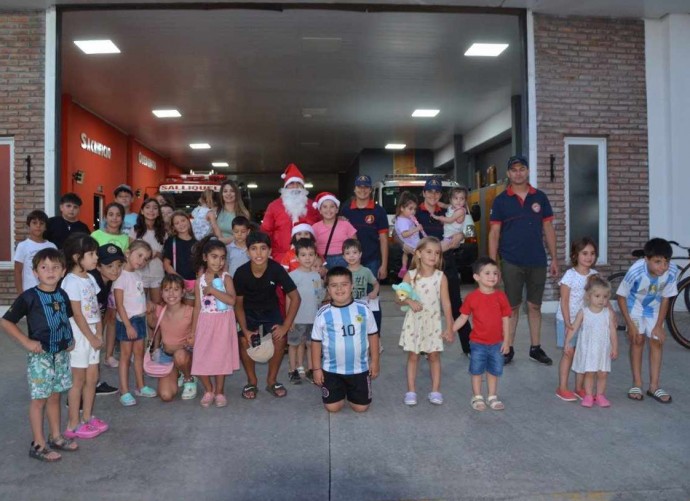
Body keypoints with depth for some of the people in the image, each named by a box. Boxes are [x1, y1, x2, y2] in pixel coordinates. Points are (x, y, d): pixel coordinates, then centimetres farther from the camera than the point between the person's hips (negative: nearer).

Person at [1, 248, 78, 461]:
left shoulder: (62, 295, 4)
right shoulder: (29, 297, -14)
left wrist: (70, 337, 6)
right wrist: (26, 342, -17)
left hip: (61, 354, 6)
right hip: (40, 356, -6)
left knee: (55, 396, 16)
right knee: (39, 399, 2)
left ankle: (56, 437, 28)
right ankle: (38, 444, 13)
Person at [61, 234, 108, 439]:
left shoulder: (90, 279, 9)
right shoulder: (71, 282, -17)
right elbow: (77, 315, -18)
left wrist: (99, 334, 1)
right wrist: (92, 338, -14)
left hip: (91, 333, 8)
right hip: (79, 335, -8)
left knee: (92, 378, 14)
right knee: (78, 380, 1)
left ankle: (87, 418, 26)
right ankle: (73, 425, 13)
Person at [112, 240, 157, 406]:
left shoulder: (138, 275, 8)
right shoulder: (121, 276, -15)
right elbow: (119, 305, -17)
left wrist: (146, 306, 0)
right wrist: (128, 325, -19)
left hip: (140, 319, 7)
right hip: (127, 320, -7)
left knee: (139, 353, 15)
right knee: (126, 355, 2)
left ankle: (140, 386, 27)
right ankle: (124, 392, 10)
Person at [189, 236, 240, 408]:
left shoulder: (226, 278, -6)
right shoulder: (200, 280, 3)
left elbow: (232, 300, -21)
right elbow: (198, 306, 6)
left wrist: (212, 290, -22)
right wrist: (193, 330, 6)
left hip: (223, 323, -2)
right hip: (205, 323, 3)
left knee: (220, 357, 4)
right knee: (201, 358, 1)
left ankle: (219, 392, 22)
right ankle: (208, 391, 23)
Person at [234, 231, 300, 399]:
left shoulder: (276, 269, -28)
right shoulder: (241, 272, -26)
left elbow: (295, 298, -20)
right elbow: (238, 304, -13)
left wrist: (285, 326, -22)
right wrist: (245, 330, -20)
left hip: (271, 309, 0)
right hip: (249, 311, 0)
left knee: (280, 338, -20)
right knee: (244, 340, -20)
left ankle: (272, 381, 2)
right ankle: (252, 382, 2)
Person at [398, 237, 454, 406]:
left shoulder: (441, 277, -6)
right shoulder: (410, 275, -7)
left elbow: (446, 303, -4)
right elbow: (399, 298, -3)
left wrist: (449, 327, -4)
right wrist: (409, 301, -24)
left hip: (433, 322, 0)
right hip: (414, 322, 0)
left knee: (434, 355, 8)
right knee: (412, 356, 7)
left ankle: (435, 391, 19)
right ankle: (411, 391, 16)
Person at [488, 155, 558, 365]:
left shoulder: (540, 197, 5)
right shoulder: (501, 200, 0)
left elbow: (548, 229, 8)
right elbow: (494, 233, -1)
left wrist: (554, 258, 4)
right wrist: (492, 263, -6)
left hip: (538, 261, 2)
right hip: (511, 262, -2)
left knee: (535, 306, 10)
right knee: (512, 306, 6)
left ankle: (536, 348, 20)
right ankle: (508, 349, 15)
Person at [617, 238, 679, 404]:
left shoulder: (672, 271, -30)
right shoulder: (636, 271, -37)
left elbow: (665, 298, -14)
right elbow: (621, 296, -21)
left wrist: (659, 326, -10)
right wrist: (630, 324, -19)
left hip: (654, 307, 3)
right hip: (634, 305, -2)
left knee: (657, 341, 0)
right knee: (637, 340, -4)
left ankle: (654, 386, 11)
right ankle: (637, 384, 8)